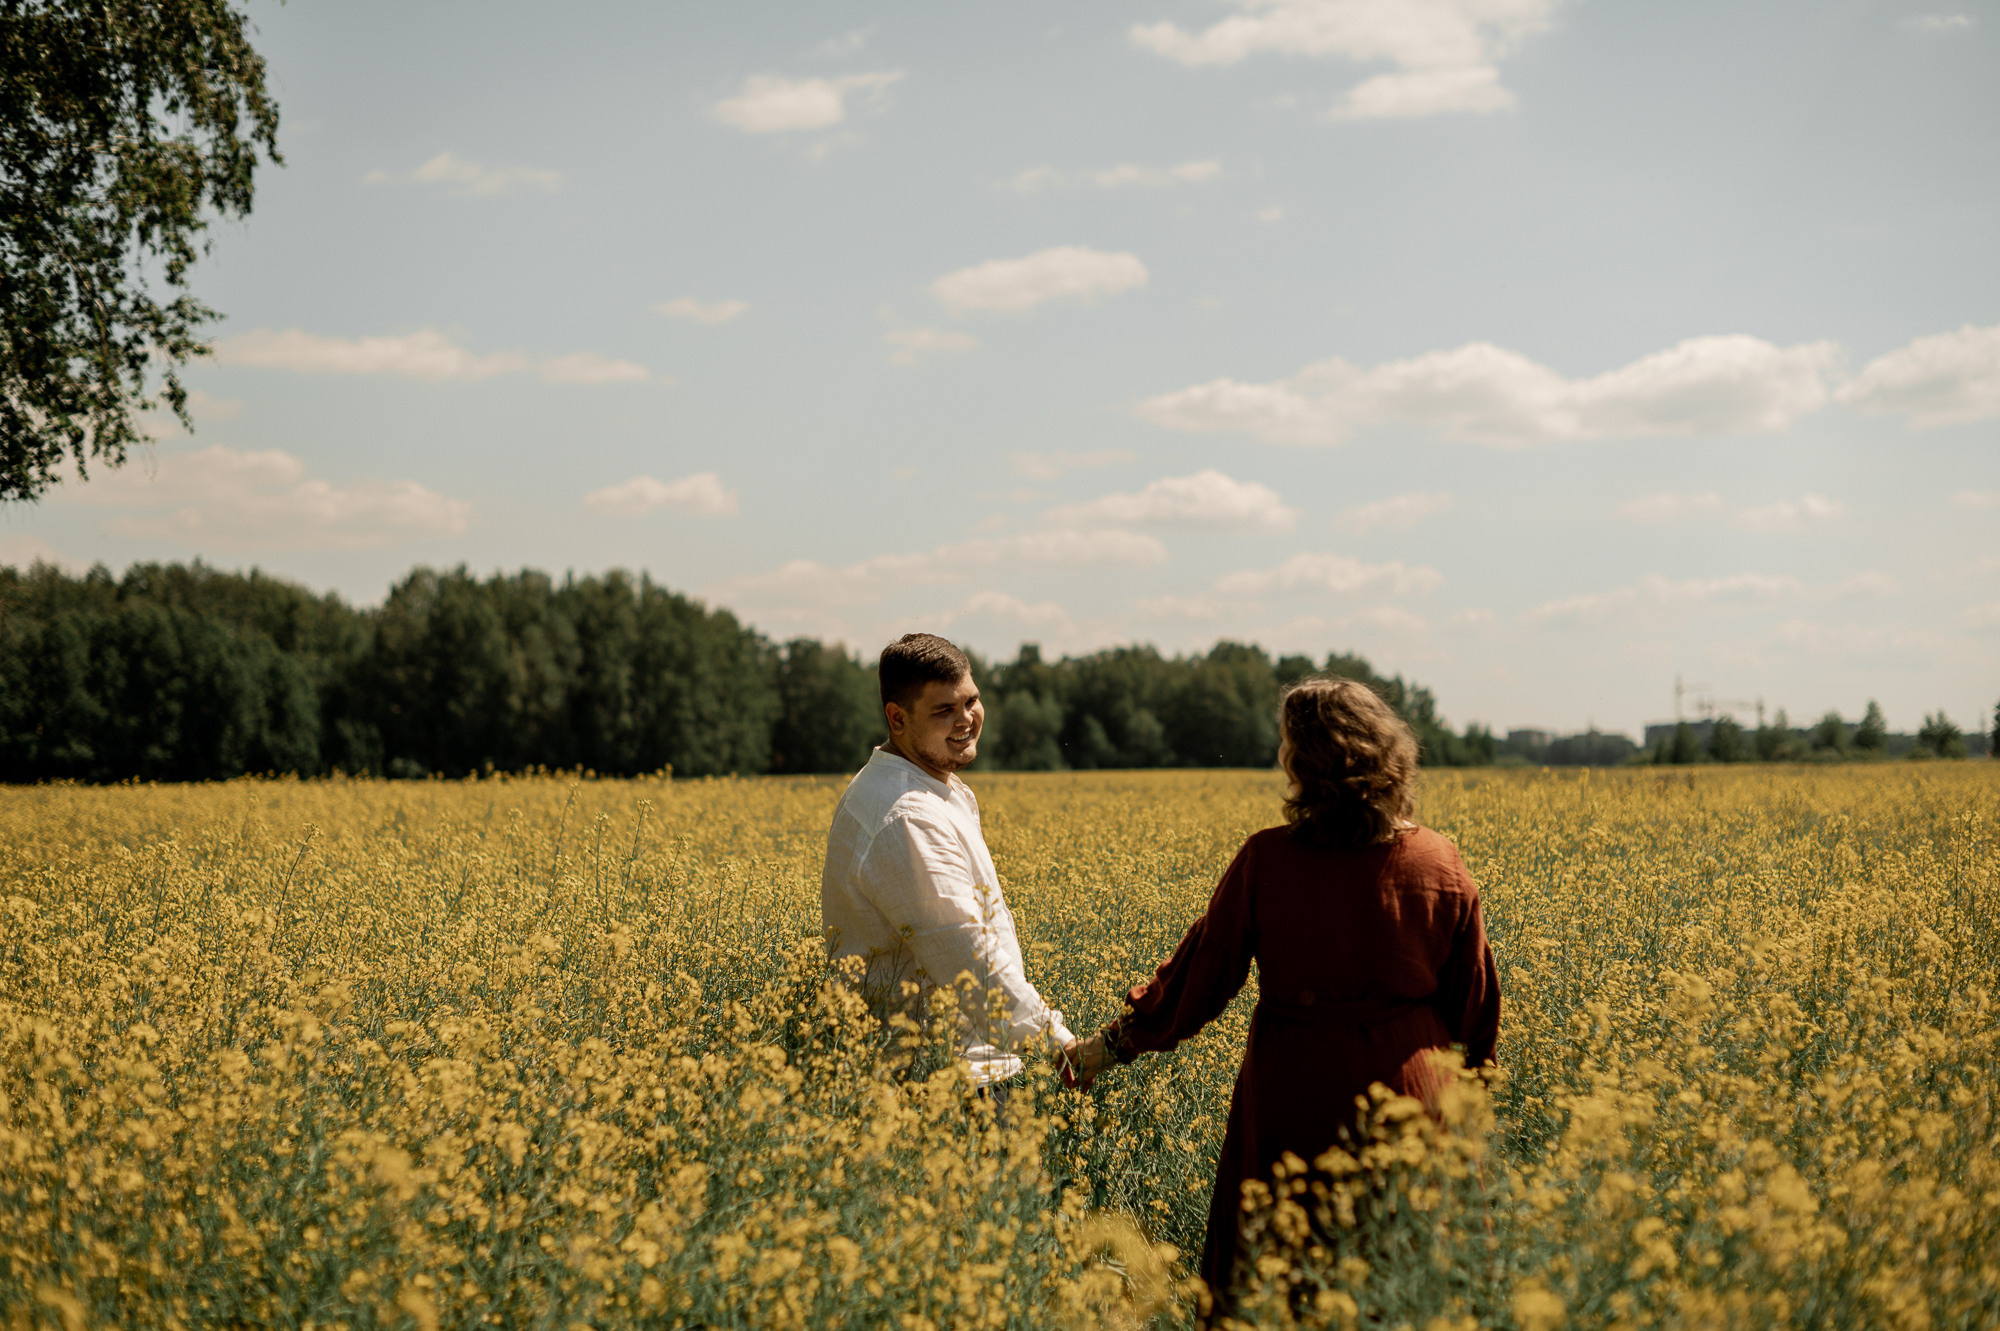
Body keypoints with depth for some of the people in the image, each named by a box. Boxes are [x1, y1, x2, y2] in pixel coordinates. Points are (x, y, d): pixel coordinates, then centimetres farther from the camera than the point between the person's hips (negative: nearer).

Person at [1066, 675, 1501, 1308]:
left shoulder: (1265, 861, -14)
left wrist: (1116, 1043, 5)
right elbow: (1476, 1003, 4)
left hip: (1293, 1100, -2)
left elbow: (1203, 972, -7)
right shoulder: (1441, 866, -6)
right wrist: (1475, 1080, 22)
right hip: (1405, 1099, 2)